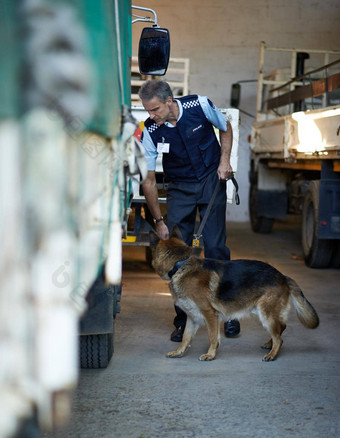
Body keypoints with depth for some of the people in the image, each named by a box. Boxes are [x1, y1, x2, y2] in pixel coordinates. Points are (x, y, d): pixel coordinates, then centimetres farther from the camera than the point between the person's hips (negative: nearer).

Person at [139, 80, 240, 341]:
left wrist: (224, 160, -9)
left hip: (211, 181, -1)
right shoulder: (150, 132, -16)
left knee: (215, 246, -7)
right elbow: (149, 180, -10)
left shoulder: (200, 105, -17)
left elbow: (225, 128, 5)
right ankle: (183, 320, 6)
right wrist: (159, 221, -12)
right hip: (179, 188, 1)